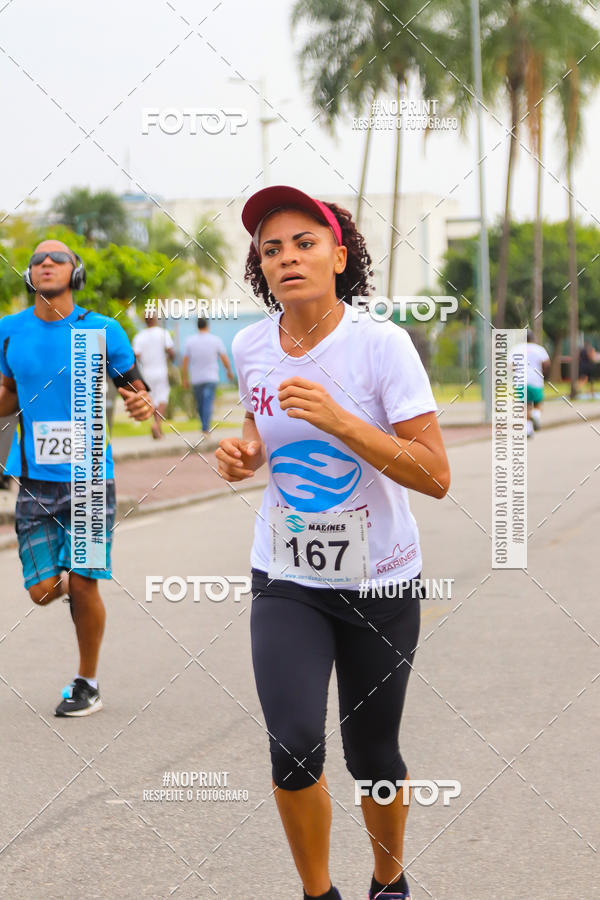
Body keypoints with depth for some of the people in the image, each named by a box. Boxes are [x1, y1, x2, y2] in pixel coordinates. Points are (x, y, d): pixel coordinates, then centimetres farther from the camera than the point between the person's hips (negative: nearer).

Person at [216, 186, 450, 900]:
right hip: (286, 579, 2)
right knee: (293, 748, -14)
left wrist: (338, 419, -28)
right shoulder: (250, 346, -2)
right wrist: (245, 453, -2)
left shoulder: (381, 344, -15)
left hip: (380, 581, -2)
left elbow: (435, 476, -18)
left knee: (371, 756, 7)